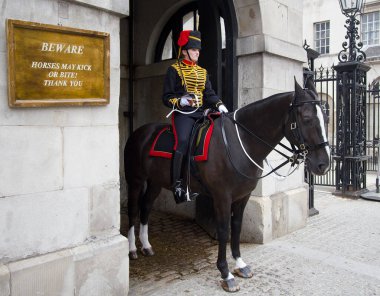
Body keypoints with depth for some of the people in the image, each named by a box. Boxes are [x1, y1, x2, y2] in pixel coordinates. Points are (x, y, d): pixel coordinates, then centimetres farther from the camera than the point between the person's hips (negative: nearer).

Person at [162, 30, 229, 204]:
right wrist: (181, 101, -20)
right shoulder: (174, 70, 5)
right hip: (183, 114, -6)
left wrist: (219, 104, -4)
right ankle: (177, 185, -24)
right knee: (183, 141, -28)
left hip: (201, 112, 6)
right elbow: (167, 97, 0)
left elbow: (209, 93, 16)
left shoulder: (202, 72, 22)